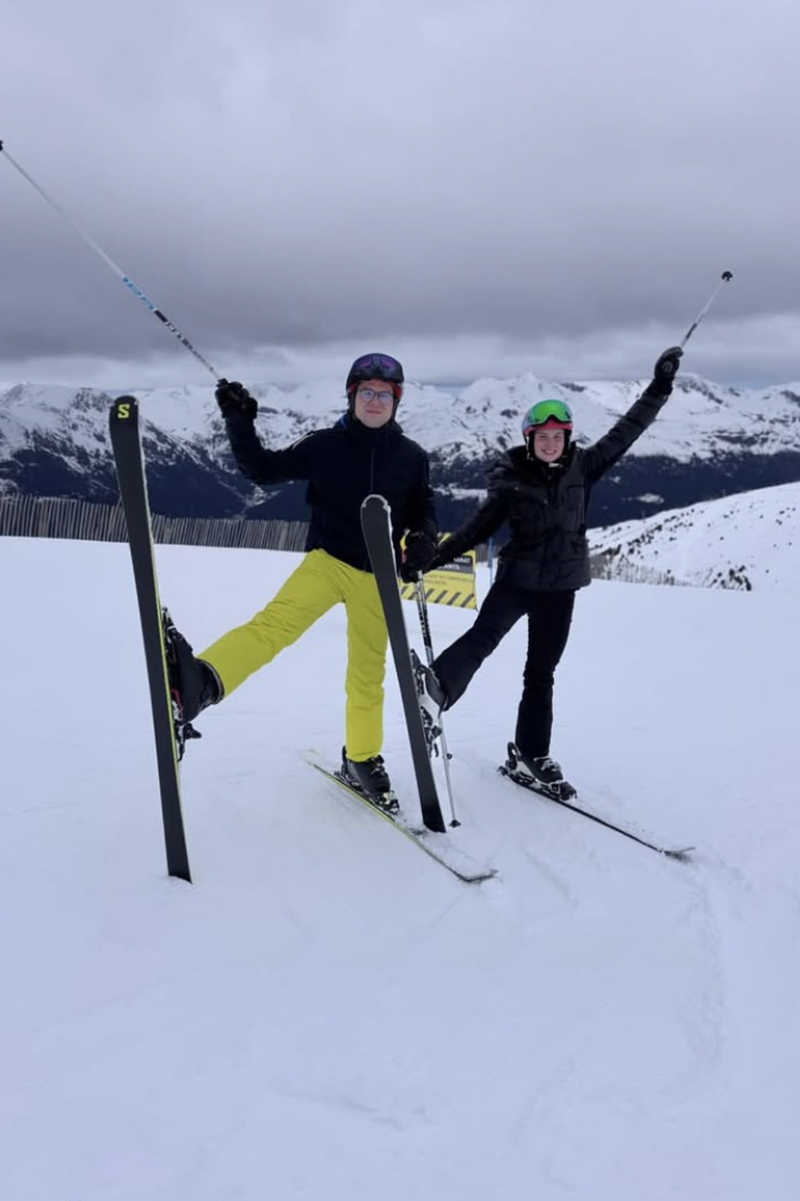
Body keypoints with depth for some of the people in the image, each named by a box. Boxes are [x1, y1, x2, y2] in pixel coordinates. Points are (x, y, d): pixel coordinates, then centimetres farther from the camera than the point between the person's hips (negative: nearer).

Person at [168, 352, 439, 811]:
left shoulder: (412, 457, 3)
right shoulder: (325, 445, -1)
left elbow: (425, 511, 12)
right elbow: (263, 470, 4)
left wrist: (424, 540, -9)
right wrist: (240, 422, -8)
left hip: (376, 575, 3)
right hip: (327, 561, -2)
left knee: (368, 673, 9)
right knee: (277, 620, -30)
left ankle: (362, 758, 30)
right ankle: (202, 682, -54)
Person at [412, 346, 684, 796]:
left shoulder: (583, 468, -1)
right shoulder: (512, 480, -7)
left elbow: (626, 431, 3)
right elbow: (480, 526, 0)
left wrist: (660, 386, 2)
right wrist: (434, 556, -5)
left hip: (561, 586, 2)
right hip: (518, 577, -2)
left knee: (541, 673, 9)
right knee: (485, 635, -29)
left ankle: (531, 755, 19)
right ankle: (435, 692, -46)